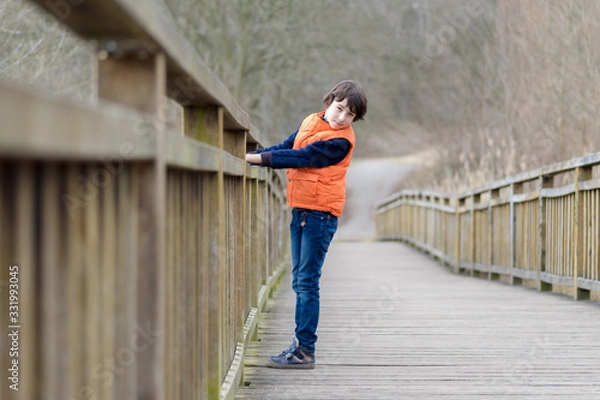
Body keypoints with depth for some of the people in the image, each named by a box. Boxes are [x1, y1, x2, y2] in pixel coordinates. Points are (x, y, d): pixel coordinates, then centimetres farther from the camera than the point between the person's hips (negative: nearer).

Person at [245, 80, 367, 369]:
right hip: (300, 209, 8)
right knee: (300, 281, 11)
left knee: (307, 282, -8)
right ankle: (301, 345, 18)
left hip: (320, 212, -8)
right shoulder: (311, 121, 12)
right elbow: (286, 147, 14)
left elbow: (301, 157, -20)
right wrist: (251, 155, 0)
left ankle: (305, 350, -5)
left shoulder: (340, 141, -13)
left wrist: (256, 158, -22)